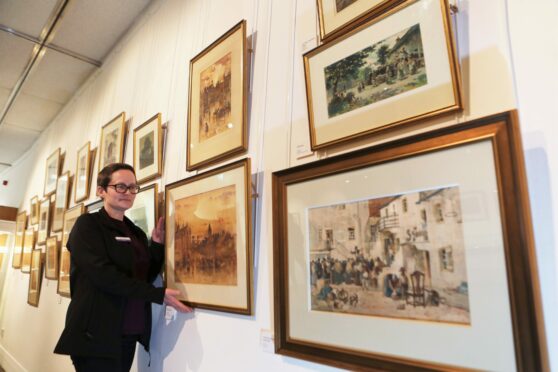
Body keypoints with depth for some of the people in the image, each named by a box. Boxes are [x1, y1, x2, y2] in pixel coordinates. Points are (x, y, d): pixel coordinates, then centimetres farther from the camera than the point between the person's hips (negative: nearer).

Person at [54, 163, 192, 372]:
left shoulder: (136, 233, 12)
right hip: (96, 334, -6)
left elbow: (146, 277, 11)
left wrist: (157, 245, -1)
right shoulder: (87, 225, -7)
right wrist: (159, 294, -20)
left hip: (129, 334, 6)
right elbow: (103, 274, -20)